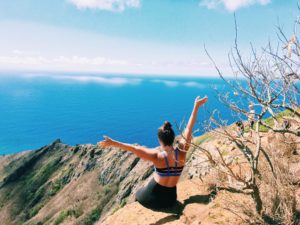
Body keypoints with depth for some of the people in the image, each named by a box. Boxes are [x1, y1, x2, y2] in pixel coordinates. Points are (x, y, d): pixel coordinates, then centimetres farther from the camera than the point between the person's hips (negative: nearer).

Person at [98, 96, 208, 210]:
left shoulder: (158, 156, -25)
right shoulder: (181, 152, -15)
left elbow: (134, 149, -26)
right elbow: (189, 128, -9)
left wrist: (113, 143, -22)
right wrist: (196, 106, 0)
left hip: (152, 198, -3)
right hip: (170, 199, 3)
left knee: (138, 194, 31)